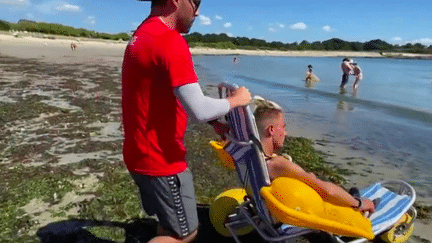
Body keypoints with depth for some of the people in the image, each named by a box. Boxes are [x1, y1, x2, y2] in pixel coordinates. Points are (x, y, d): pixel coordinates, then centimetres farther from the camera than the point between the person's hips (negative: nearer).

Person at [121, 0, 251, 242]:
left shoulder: (142, 35, 10)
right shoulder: (170, 41, -23)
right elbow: (198, 110, -27)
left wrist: (213, 121, 13)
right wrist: (235, 100, -7)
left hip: (143, 152, 10)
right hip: (160, 158, -10)